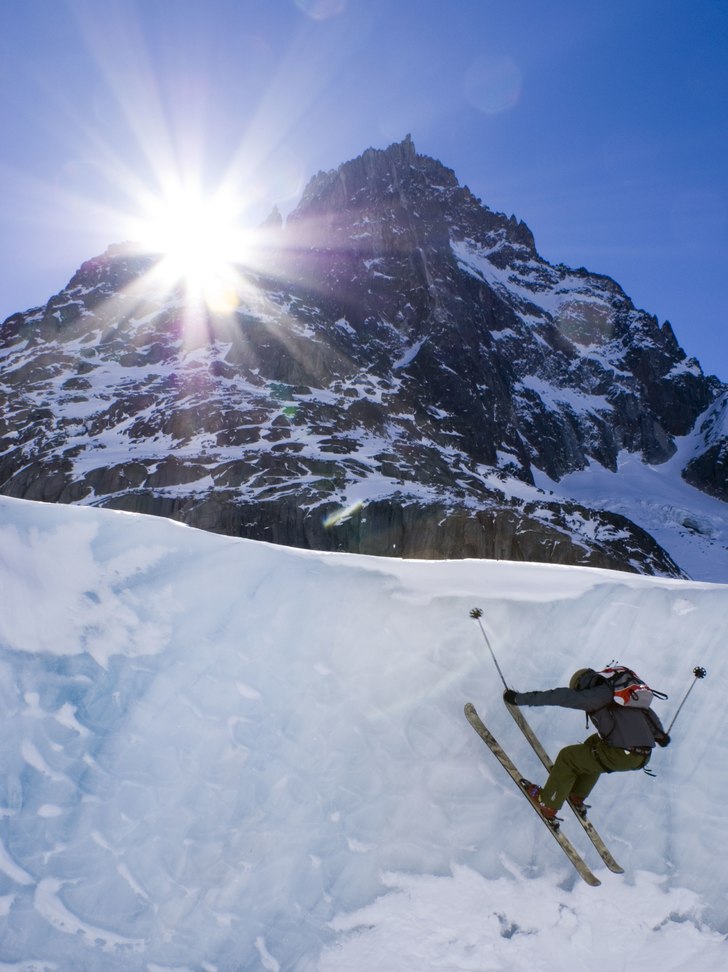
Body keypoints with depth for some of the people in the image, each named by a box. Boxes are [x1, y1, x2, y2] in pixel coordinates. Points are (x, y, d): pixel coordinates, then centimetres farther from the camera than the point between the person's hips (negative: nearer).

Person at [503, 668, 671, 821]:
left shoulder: (596, 695, -6)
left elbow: (561, 697, -13)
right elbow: (648, 713, 32)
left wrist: (519, 698, -10)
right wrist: (660, 734, 51)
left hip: (621, 757, -8)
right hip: (643, 757, 8)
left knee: (567, 757, 9)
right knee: (594, 743, 32)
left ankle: (547, 805, 22)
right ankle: (577, 799, 38)